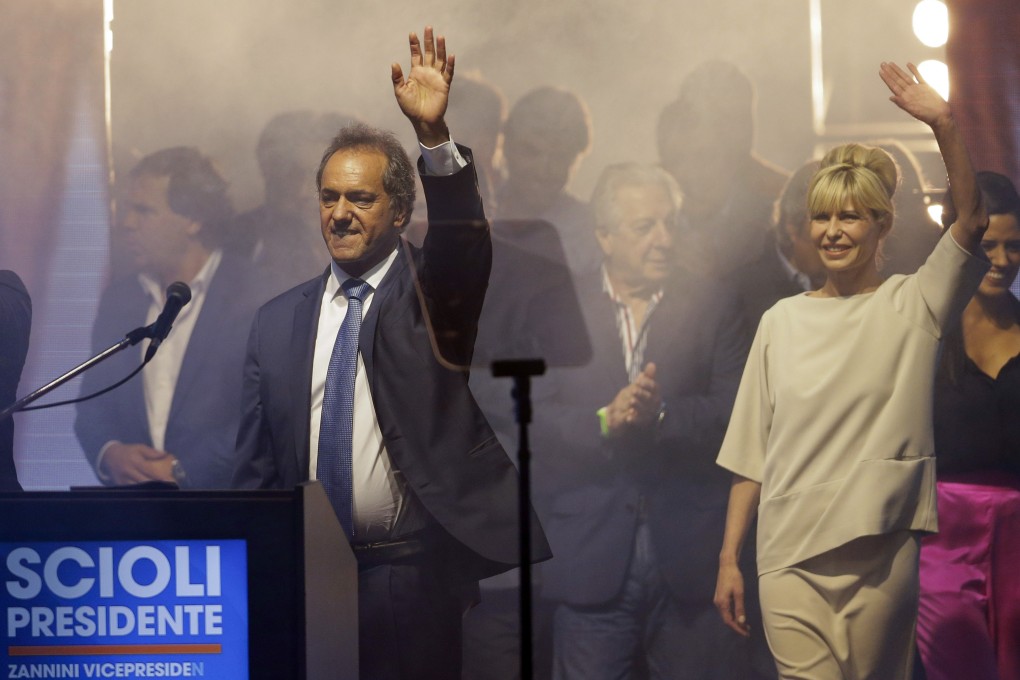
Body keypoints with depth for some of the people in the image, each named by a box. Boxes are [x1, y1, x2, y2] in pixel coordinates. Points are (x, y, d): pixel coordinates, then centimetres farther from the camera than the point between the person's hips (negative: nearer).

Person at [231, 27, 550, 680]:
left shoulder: (430, 293, 2)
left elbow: (463, 236, -20)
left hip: (414, 577, -3)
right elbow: (257, 463, 12)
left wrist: (434, 135, -35)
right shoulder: (278, 321, 10)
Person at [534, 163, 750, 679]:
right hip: (590, 557, 0)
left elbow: (735, 412, -3)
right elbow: (531, 419, -3)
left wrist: (659, 416, -18)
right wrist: (603, 422, -18)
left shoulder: (711, 308, 9)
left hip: (689, 556, 0)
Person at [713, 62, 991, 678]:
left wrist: (945, 125, -26)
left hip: (883, 553, -1)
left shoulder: (911, 306, 3)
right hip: (790, 555, 1)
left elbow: (972, 224, -15)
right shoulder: (782, 321, 10)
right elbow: (751, 453, 10)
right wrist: (729, 558, 7)